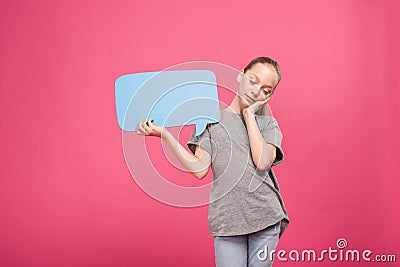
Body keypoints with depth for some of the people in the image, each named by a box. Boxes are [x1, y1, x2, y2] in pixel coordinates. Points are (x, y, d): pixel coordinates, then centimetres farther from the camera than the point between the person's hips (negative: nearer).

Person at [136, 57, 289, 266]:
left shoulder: (268, 124, 8)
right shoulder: (212, 120, 6)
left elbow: (263, 162, -12)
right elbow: (199, 169, -6)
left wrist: (249, 115, -4)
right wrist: (164, 134, -15)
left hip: (265, 217, 1)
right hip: (227, 221, -1)